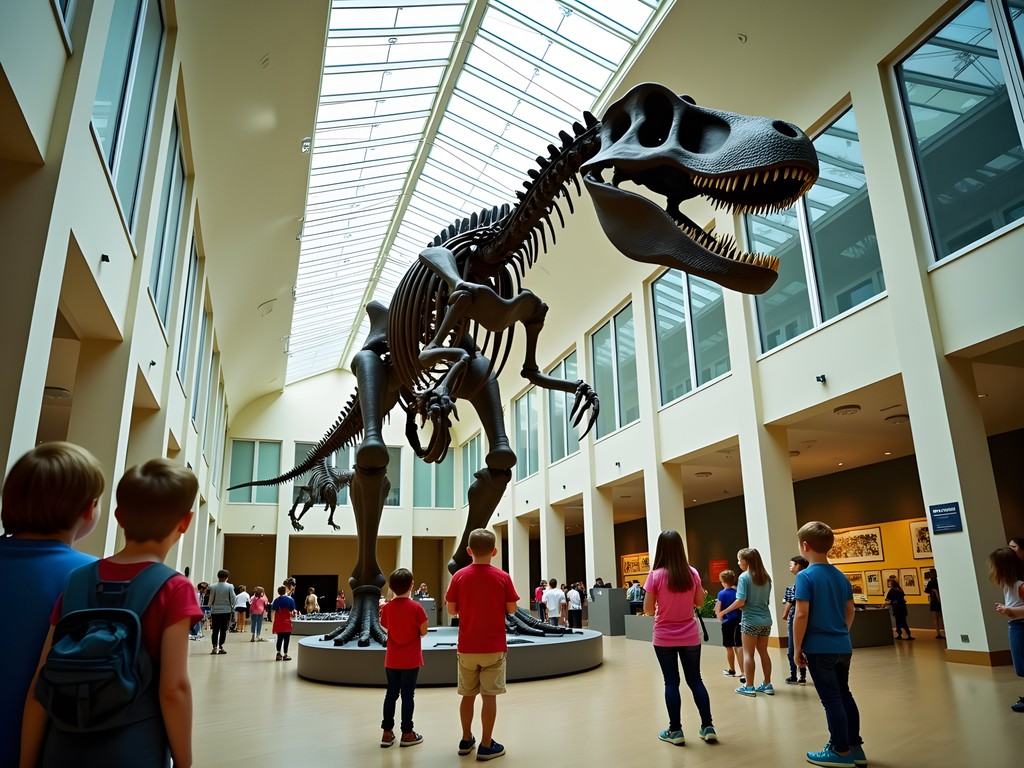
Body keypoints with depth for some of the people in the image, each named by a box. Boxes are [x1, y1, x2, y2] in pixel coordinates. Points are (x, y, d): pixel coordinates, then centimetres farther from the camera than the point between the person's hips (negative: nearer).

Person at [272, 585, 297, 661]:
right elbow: (291, 613, -8)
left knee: (279, 638, 14)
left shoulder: (276, 600, 5)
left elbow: (274, 611, 7)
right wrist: (295, 612, 12)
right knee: (286, 639, 4)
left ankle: (278, 654, 15)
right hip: (286, 623, -4)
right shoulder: (290, 599, -7)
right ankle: (285, 655, 7)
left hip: (278, 623, 4)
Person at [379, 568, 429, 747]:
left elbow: (387, 628, 7)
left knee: (391, 693, 13)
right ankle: (407, 734, 11)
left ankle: (387, 732, 17)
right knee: (407, 695, 4)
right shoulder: (416, 607, -15)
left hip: (391, 660, 4)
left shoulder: (387, 607, -3)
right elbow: (423, 632, -10)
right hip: (410, 660, -4)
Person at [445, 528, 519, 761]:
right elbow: (511, 610, -3)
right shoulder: (502, 577, -9)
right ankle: (486, 745, 9)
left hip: (466, 647, 2)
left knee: (467, 695, 14)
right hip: (494, 647, -2)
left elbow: (451, 611, -2)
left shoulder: (459, 576, -6)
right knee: (489, 696, 4)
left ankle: (466, 740, 25)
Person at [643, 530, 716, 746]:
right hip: (690, 636, 3)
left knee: (671, 682, 6)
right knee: (695, 680, 14)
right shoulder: (692, 573, -5)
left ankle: (675, 731, 11)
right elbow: (700, 602, 6)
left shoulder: (655, 575, -14)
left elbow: (648, 610, -11)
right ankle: (708, 727, 17)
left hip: (664, 638, -3)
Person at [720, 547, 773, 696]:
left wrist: (724, 611, -7)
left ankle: (749, 686, 5)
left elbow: (741, 601, -18)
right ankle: (767, 685, 19)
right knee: (763, 652, 15)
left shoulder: (744, 577, -13)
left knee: (748, 653, 2)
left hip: (750, 620, -6)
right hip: (765, 620, 6)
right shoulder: (766, 577, 6)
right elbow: (766, 600, 13)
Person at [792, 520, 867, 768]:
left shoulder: (805, 576, -16)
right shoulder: (841, 576, 5)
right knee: (844, 696, 19)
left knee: (831, 700, 4)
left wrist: (797, 649, -10)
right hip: (843, 647, 7)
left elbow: (801, 615, -19)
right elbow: (850, 611, 13)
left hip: (819, 648, -7)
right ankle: (855, 747, 28)